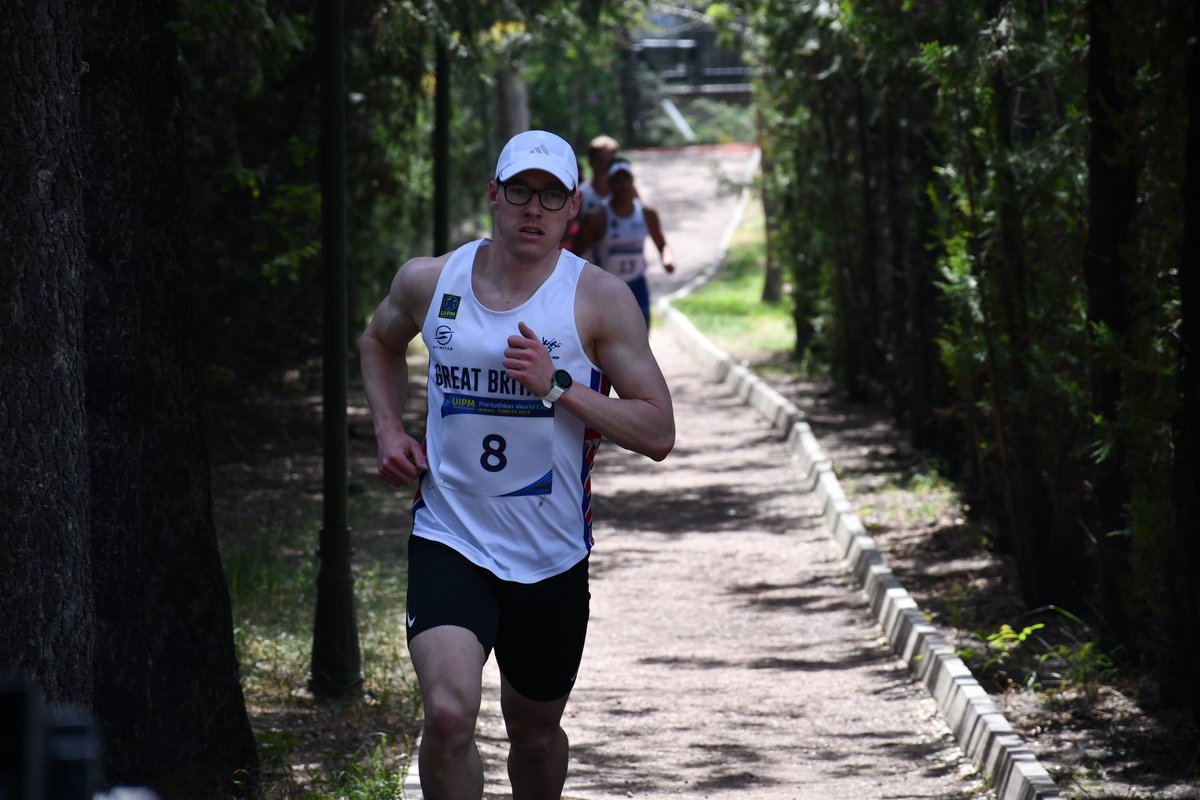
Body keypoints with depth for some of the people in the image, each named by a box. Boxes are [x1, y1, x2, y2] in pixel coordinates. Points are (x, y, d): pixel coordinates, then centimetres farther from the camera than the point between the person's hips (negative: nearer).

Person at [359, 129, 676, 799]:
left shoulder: (599, 298, -7)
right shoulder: (430, 282, 0)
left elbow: (658, 434, -10)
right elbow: (381, 341, 24)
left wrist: (558, 387, -20)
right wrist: (389, 429, 8)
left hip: (553, 560, 1)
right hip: (450, 542, 0)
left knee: (536, 734, 18)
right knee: (450, 712, -24)